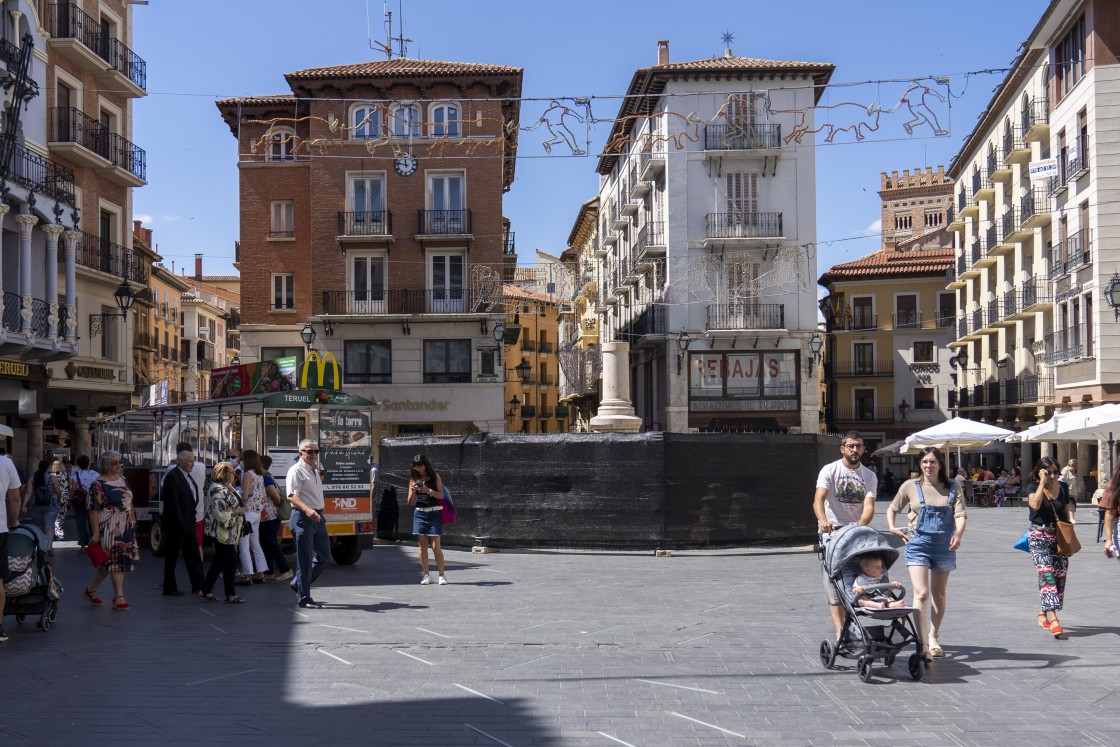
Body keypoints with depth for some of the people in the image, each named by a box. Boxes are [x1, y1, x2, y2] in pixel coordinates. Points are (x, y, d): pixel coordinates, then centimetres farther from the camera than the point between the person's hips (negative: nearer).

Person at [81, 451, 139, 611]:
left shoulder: (122, 478, 11)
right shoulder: (99, 485, -13)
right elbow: (94, 510, -16)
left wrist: (132, 519, 18)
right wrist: (96, 534, -20)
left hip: (126, 527, 8)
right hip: (109, 529, -8)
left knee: (108, 562, 13)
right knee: (116, 560, -8)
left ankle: (90, 590, 26)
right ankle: (119, 597, -4)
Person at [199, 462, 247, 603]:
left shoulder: (228, 487, 12)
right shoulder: (218, 490, -20)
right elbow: (219, 513, -26)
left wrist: (239, 510, 11)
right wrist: (236, 512, -19)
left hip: (229, 533, 10)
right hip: (222, 533, -10)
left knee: (219, 561, 14)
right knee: (230, 562, -4)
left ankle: (205, 590, 21)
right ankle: (230, 595, 4)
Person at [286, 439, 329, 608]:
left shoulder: (315, 470, 18)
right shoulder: (296, 471, -10)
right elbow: (292, 496, -22)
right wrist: (307, 509, -37)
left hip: (317, 517, 9)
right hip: (303, 518, -9)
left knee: (324, 555, 12)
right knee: (305, 559, -3)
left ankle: (298, 584, 27)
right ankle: (304, 598, 5)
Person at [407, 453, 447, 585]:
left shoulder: (435, 476, 1)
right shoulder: (414, 479, 7)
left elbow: (441, 495, -4)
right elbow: (410, 502, 7)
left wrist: (428, 491, -19)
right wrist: (412, 491, -13)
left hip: (434, 513, -3)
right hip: (419, 513, 3)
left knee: (436, 546, -6)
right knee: (422, 546, 2)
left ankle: (441, 575, -1)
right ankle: (426, 575, 8)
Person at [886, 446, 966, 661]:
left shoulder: (952, 488, 3)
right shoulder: (911, 487, 2)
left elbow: (960, 515, -8)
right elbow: (892, 509, 15)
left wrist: (958, 534, -27)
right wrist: (892, 528, -2)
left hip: (944, 546, 2)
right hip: (918, 544, -2)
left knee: (939, 594, 16)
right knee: (921, 594, -14)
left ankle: (933, 638, 34)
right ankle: (923, 645, -17)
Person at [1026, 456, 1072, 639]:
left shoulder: (1063, 487, 8)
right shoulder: (1034, 487, -4)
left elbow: (1066, 512, 18)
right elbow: (1035, 504, -25)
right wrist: (1043, 482, -19)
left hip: (1059, 537, 5)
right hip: (1039, 536, -5)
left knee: (1060, 576, 5)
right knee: (1046, 573, -16)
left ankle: (1044, 613, 23)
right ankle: (1053, 619, -25)